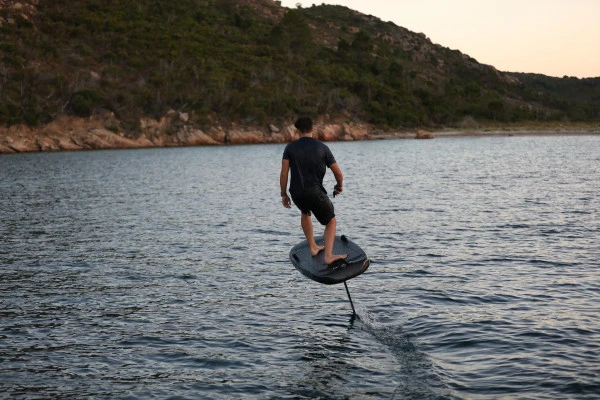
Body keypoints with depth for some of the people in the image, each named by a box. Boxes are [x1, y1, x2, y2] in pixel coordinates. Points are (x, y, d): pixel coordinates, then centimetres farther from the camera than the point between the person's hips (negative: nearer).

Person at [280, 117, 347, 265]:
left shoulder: (290, 147, 2)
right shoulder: (322, 148, 0)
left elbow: (284, 174, -3)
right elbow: (338, 173, 2)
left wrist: (283, 194, 8)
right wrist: (339, 186, 22)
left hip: (296, 193, 3)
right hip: (315, 192, -3)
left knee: (305, 212, 35)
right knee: (331, 222, 14)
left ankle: (313, 248, 35)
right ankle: (329, 256, -3)